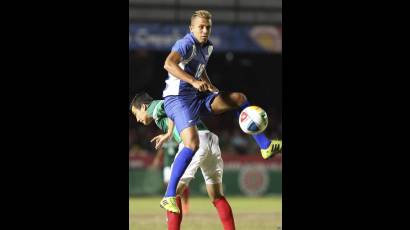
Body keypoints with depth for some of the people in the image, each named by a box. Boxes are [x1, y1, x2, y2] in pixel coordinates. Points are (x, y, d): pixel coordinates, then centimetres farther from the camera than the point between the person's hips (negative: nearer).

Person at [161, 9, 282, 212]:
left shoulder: (207, 46, 13)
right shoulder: (186, 44, -16)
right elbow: (169, 64, -36)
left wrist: (213, 89, 20)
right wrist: (194, 81, -44)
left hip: (197, 97, 9)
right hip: (178, 99, -9)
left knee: (238, 98, 9)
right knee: (192, 144, -26)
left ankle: (265, 146, 13)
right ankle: (169, 196, -24)